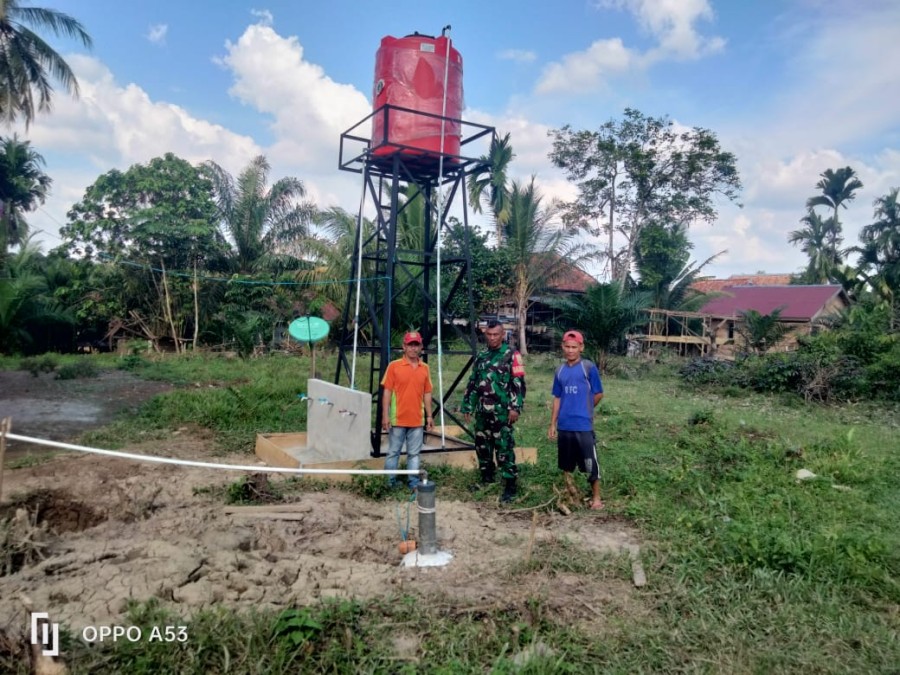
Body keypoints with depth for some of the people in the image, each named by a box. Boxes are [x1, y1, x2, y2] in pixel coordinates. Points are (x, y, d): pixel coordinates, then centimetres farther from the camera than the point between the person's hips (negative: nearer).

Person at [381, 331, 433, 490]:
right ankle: (390, 483, 17)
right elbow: (387, 392, -5)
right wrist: (385, 416, -9)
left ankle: (414, 484, 17)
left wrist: (429, 416, 8)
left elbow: (427, 394, 11)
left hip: (417, 420, 3)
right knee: (393, 452, 7)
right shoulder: (394, 366, -4)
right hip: (397, 419, -3)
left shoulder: (425, 368, 6)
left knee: (414, 454, 9)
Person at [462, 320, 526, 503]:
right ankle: (486, 478, 26)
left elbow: (519, 383, -9)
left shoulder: (512, 355, -4)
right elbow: (472, 383, 18)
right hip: (482, 411, 6)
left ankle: (511, 485, 0)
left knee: (504, 448, -7)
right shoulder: (481, 357, 13)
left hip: (502, 411, -6)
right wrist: (467, 406, 15)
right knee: (482, 446, 12)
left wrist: (515, 407, -16)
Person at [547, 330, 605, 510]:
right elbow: (557, 399, 11)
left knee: (590, 463, 1)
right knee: (565, 463, 14)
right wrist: (552, 424, 9)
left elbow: (599, 394, 0)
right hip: (563, 426, 5)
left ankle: (596, 498, 14)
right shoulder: (560, 370, 7)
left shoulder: (589, 368, -6)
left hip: (584, 426, -5)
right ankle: (570, 494, 29)